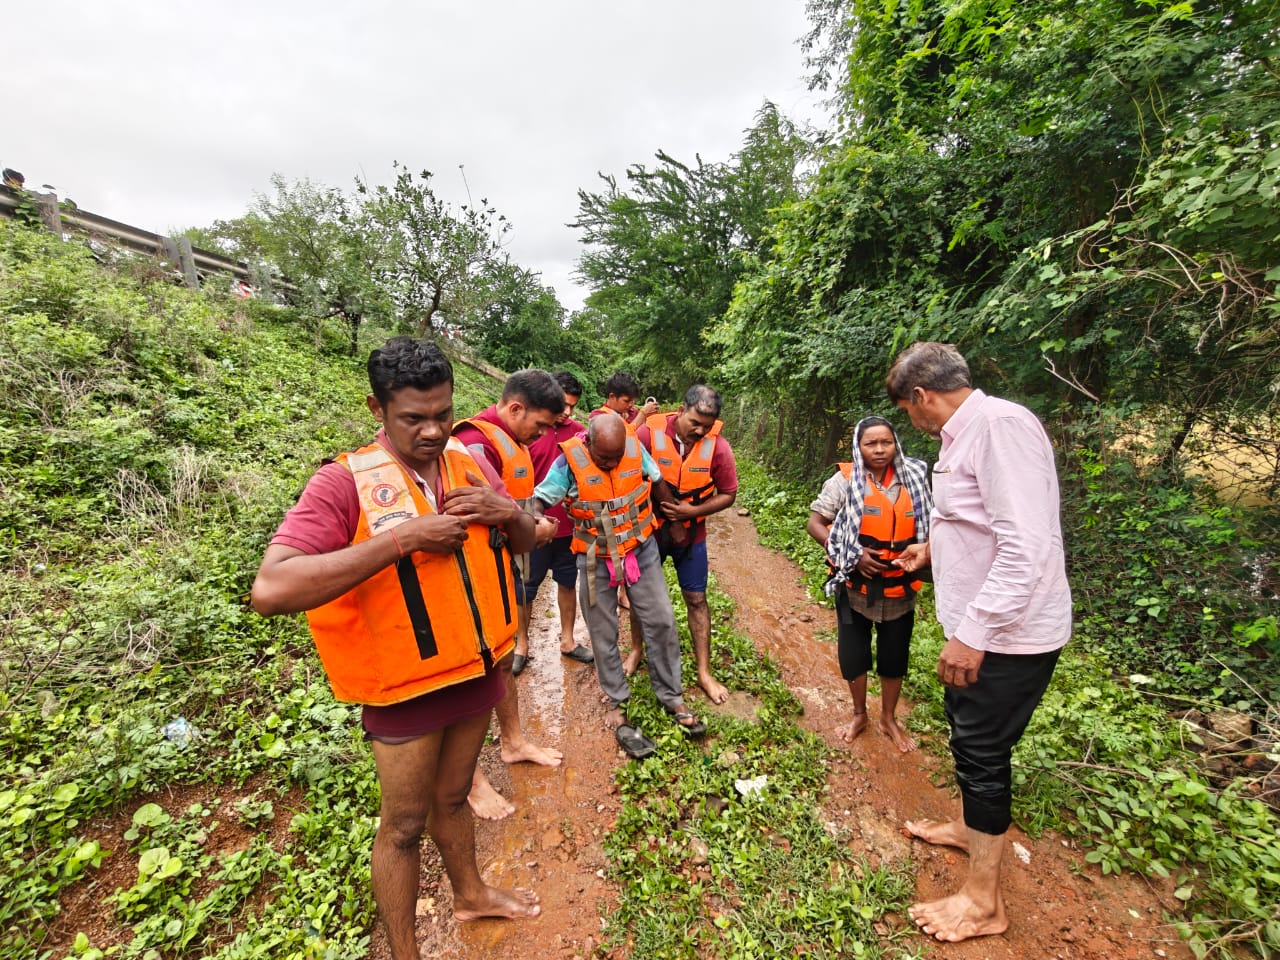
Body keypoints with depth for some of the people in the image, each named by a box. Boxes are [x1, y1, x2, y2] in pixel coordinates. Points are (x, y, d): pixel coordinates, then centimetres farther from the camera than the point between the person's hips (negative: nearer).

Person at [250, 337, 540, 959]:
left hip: (476, 669, 5)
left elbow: (526, 542, 9)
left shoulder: (471, 465, -2)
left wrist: (508, 511, -15)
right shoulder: (345, 481, -19)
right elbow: (270, 590, -30)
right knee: (404, 825, 17)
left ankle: (470, 894, 53)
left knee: (452, 797, 27)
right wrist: (402, 537, -32)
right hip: (406, 687, -4)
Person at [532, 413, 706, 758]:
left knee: (662, 622, 5)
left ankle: (671, 696, 25)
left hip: (641, 549, 2)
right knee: (604, 635, 10)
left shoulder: (635, 448, -13)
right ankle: (617, 706, 29)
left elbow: (658, 484, 3)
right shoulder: (570, 461, -20)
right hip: (596, 560, -2)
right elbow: (539, 501, -20)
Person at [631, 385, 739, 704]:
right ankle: (637, 649, 41)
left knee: (696, 599, 7)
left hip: (690, 534, 0)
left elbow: (728, 495, -9)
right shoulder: (649, 432, -21)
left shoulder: (718, 446, -17)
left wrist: (692, 511, -22)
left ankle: (704, 672, 21)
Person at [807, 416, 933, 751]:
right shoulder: (845, 480, -10)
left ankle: (889, 718, 39)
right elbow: (814, 524, -9)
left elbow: (927, 528, 12)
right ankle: (859, 715, 36)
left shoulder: (914, 480, -1)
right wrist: (852, 554, -20)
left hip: (899, 590, 2)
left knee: (894, 656, 15)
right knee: (853, 655, 10)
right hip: (855, 588, -2)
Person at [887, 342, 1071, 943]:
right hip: (976, 627, 9)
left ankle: (983, 900, 25)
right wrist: (932, 545, 35)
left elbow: (1026, 546, -30)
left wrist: (971, 633, -28)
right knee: (967, 731, 24)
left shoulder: (1000, 424, -23)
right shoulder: (963, 436, 7)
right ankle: (969, 828, 48)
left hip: (1007, 635, -9)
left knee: (982, 751, 5)